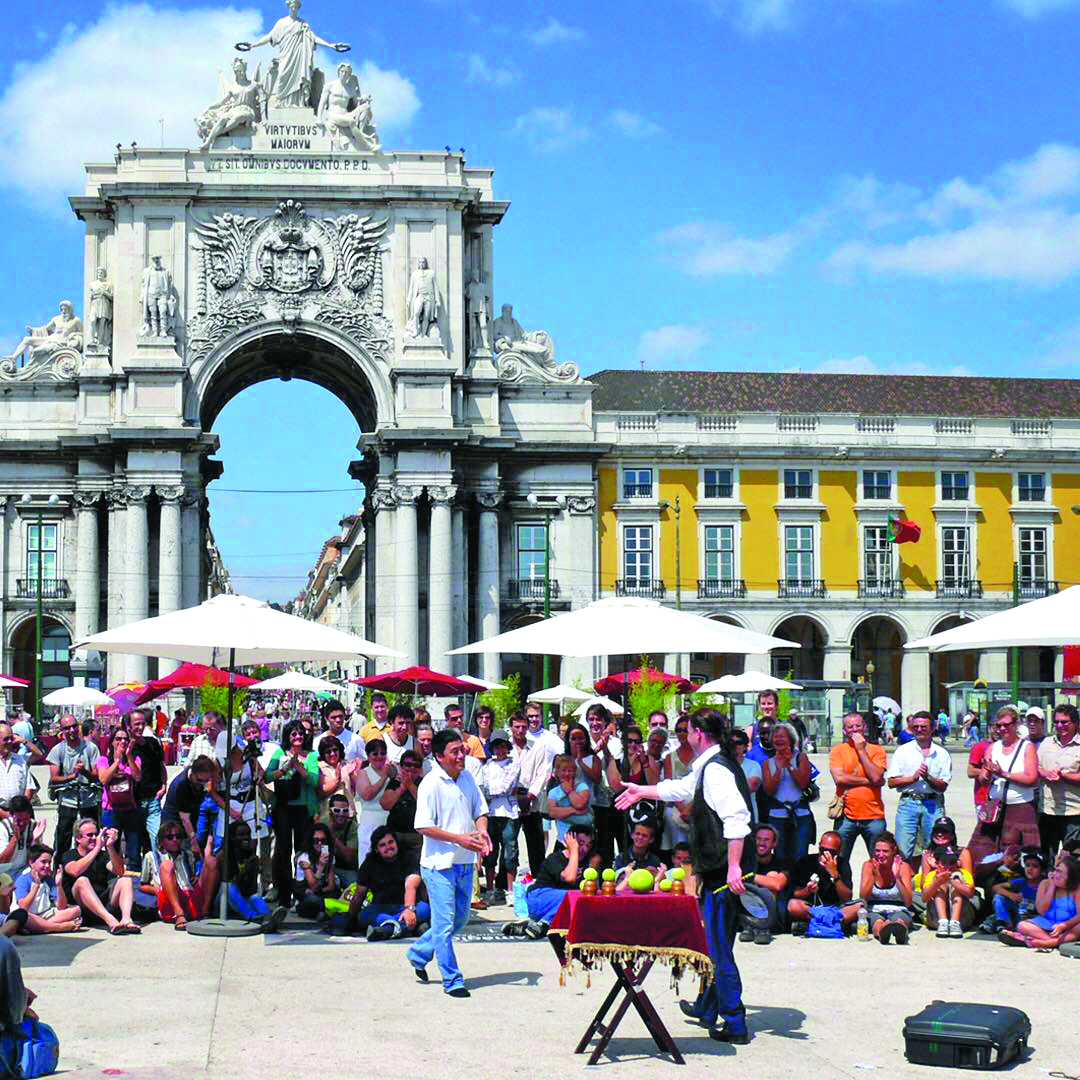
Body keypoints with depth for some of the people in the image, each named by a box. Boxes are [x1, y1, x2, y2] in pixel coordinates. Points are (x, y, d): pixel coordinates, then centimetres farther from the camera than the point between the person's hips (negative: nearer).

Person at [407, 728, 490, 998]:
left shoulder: (467, 778, 7)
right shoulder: (430, 784, -14)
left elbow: (480, 810, 17)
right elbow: (423, 827, -17)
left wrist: (482, 831, -5)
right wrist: (459, 838, -21)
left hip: (464, 862, 7)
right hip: (439, 863, -7)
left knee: (460, 918, 17)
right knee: (445, 923, -3)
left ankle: (418, 953, 35)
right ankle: (452, 980, 6)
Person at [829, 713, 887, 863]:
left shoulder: (877, 751, 6)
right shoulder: (837, 751, 6)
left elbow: (876, 776, -10)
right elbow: (839, 778, -9)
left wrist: (861, 750, -6)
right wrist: (869, 781, -8)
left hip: (873, 817, 0)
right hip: (846, 817, 0)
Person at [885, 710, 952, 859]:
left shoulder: (942, 754, 9)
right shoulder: (902, 751, 8)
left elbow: (943, 786, 4)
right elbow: (892, 782, 2)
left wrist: (928, 777, -14)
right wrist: (913, 778, -11)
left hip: (933, 805, 0)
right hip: (908, 803, 0)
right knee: (902, 852, -6)